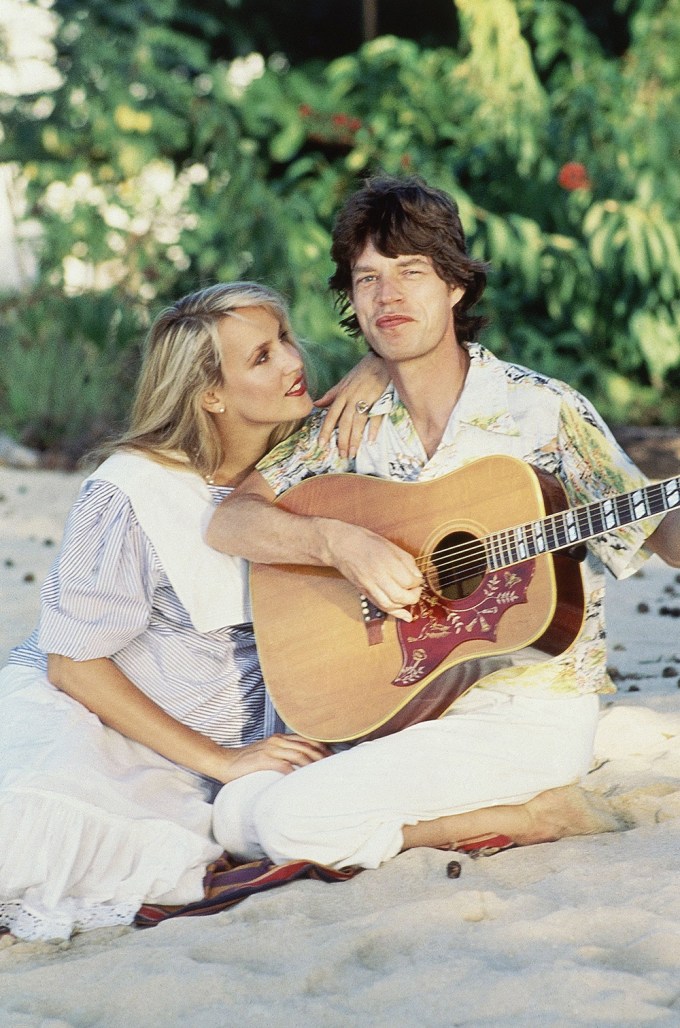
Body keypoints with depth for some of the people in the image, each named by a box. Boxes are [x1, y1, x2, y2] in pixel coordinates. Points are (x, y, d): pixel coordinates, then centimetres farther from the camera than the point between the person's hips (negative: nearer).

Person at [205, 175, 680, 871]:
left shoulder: (539, 411, -7)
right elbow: (227, 522, -3)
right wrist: (339, 542, -21)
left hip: (531, 711, -6)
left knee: (291, 819, -22)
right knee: (236, 816, -9)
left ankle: (542, 813, -5)